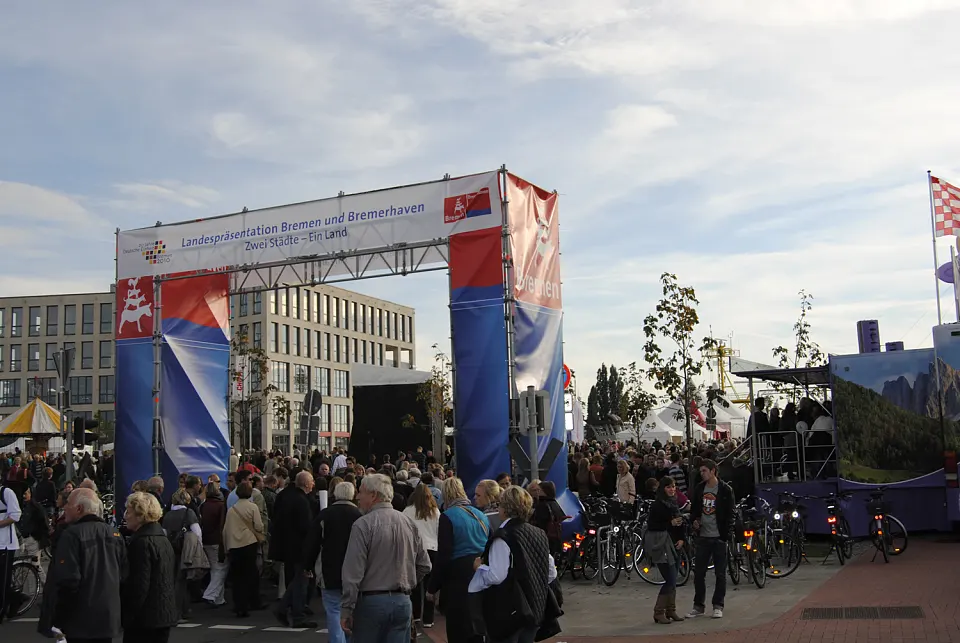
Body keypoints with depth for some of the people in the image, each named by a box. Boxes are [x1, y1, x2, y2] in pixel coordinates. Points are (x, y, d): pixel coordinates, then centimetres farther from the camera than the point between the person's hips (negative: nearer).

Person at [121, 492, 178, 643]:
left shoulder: (142, 542, -16)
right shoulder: (163, 538, 13)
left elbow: (139, 584, -20)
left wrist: (129, 615, -14)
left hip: (145, 616, -9)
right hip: (165, 613, 9)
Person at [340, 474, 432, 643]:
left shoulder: (363, 525, -11)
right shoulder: (409, 523, 5)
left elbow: (353, 573, -14)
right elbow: (424, 565, 9)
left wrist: (346, 610, -9)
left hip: (371, 602, -4)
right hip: (403, 602, 4)